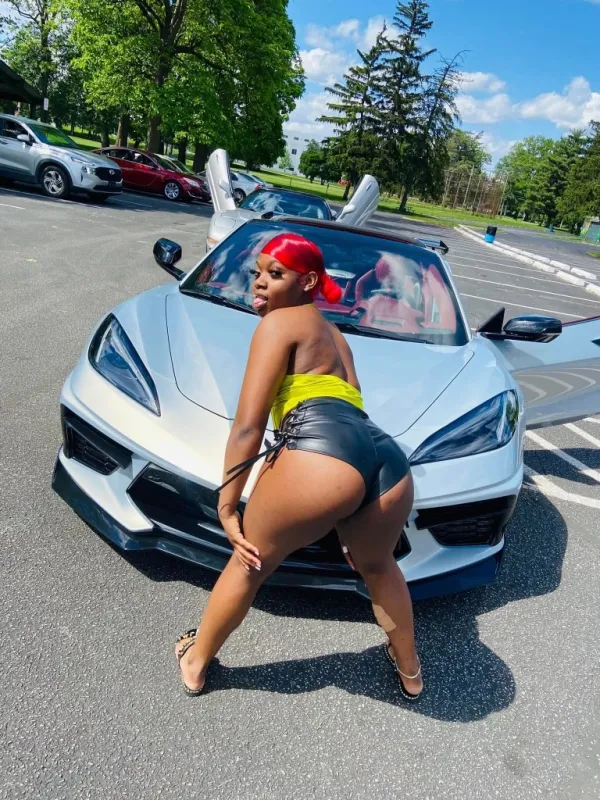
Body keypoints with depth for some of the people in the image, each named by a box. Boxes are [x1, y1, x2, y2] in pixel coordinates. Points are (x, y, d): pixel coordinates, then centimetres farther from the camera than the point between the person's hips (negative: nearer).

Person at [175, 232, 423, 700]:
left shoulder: (278, 323, 12)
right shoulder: (335, 336, 35)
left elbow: (248, 425, 3)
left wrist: (226, 505, 8)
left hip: (323, 454, -7)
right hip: (390, 462, 8)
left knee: (248, 564, 19)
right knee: (378, 567, 37)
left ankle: (195, 662, 41)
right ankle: (410, 671, 57)